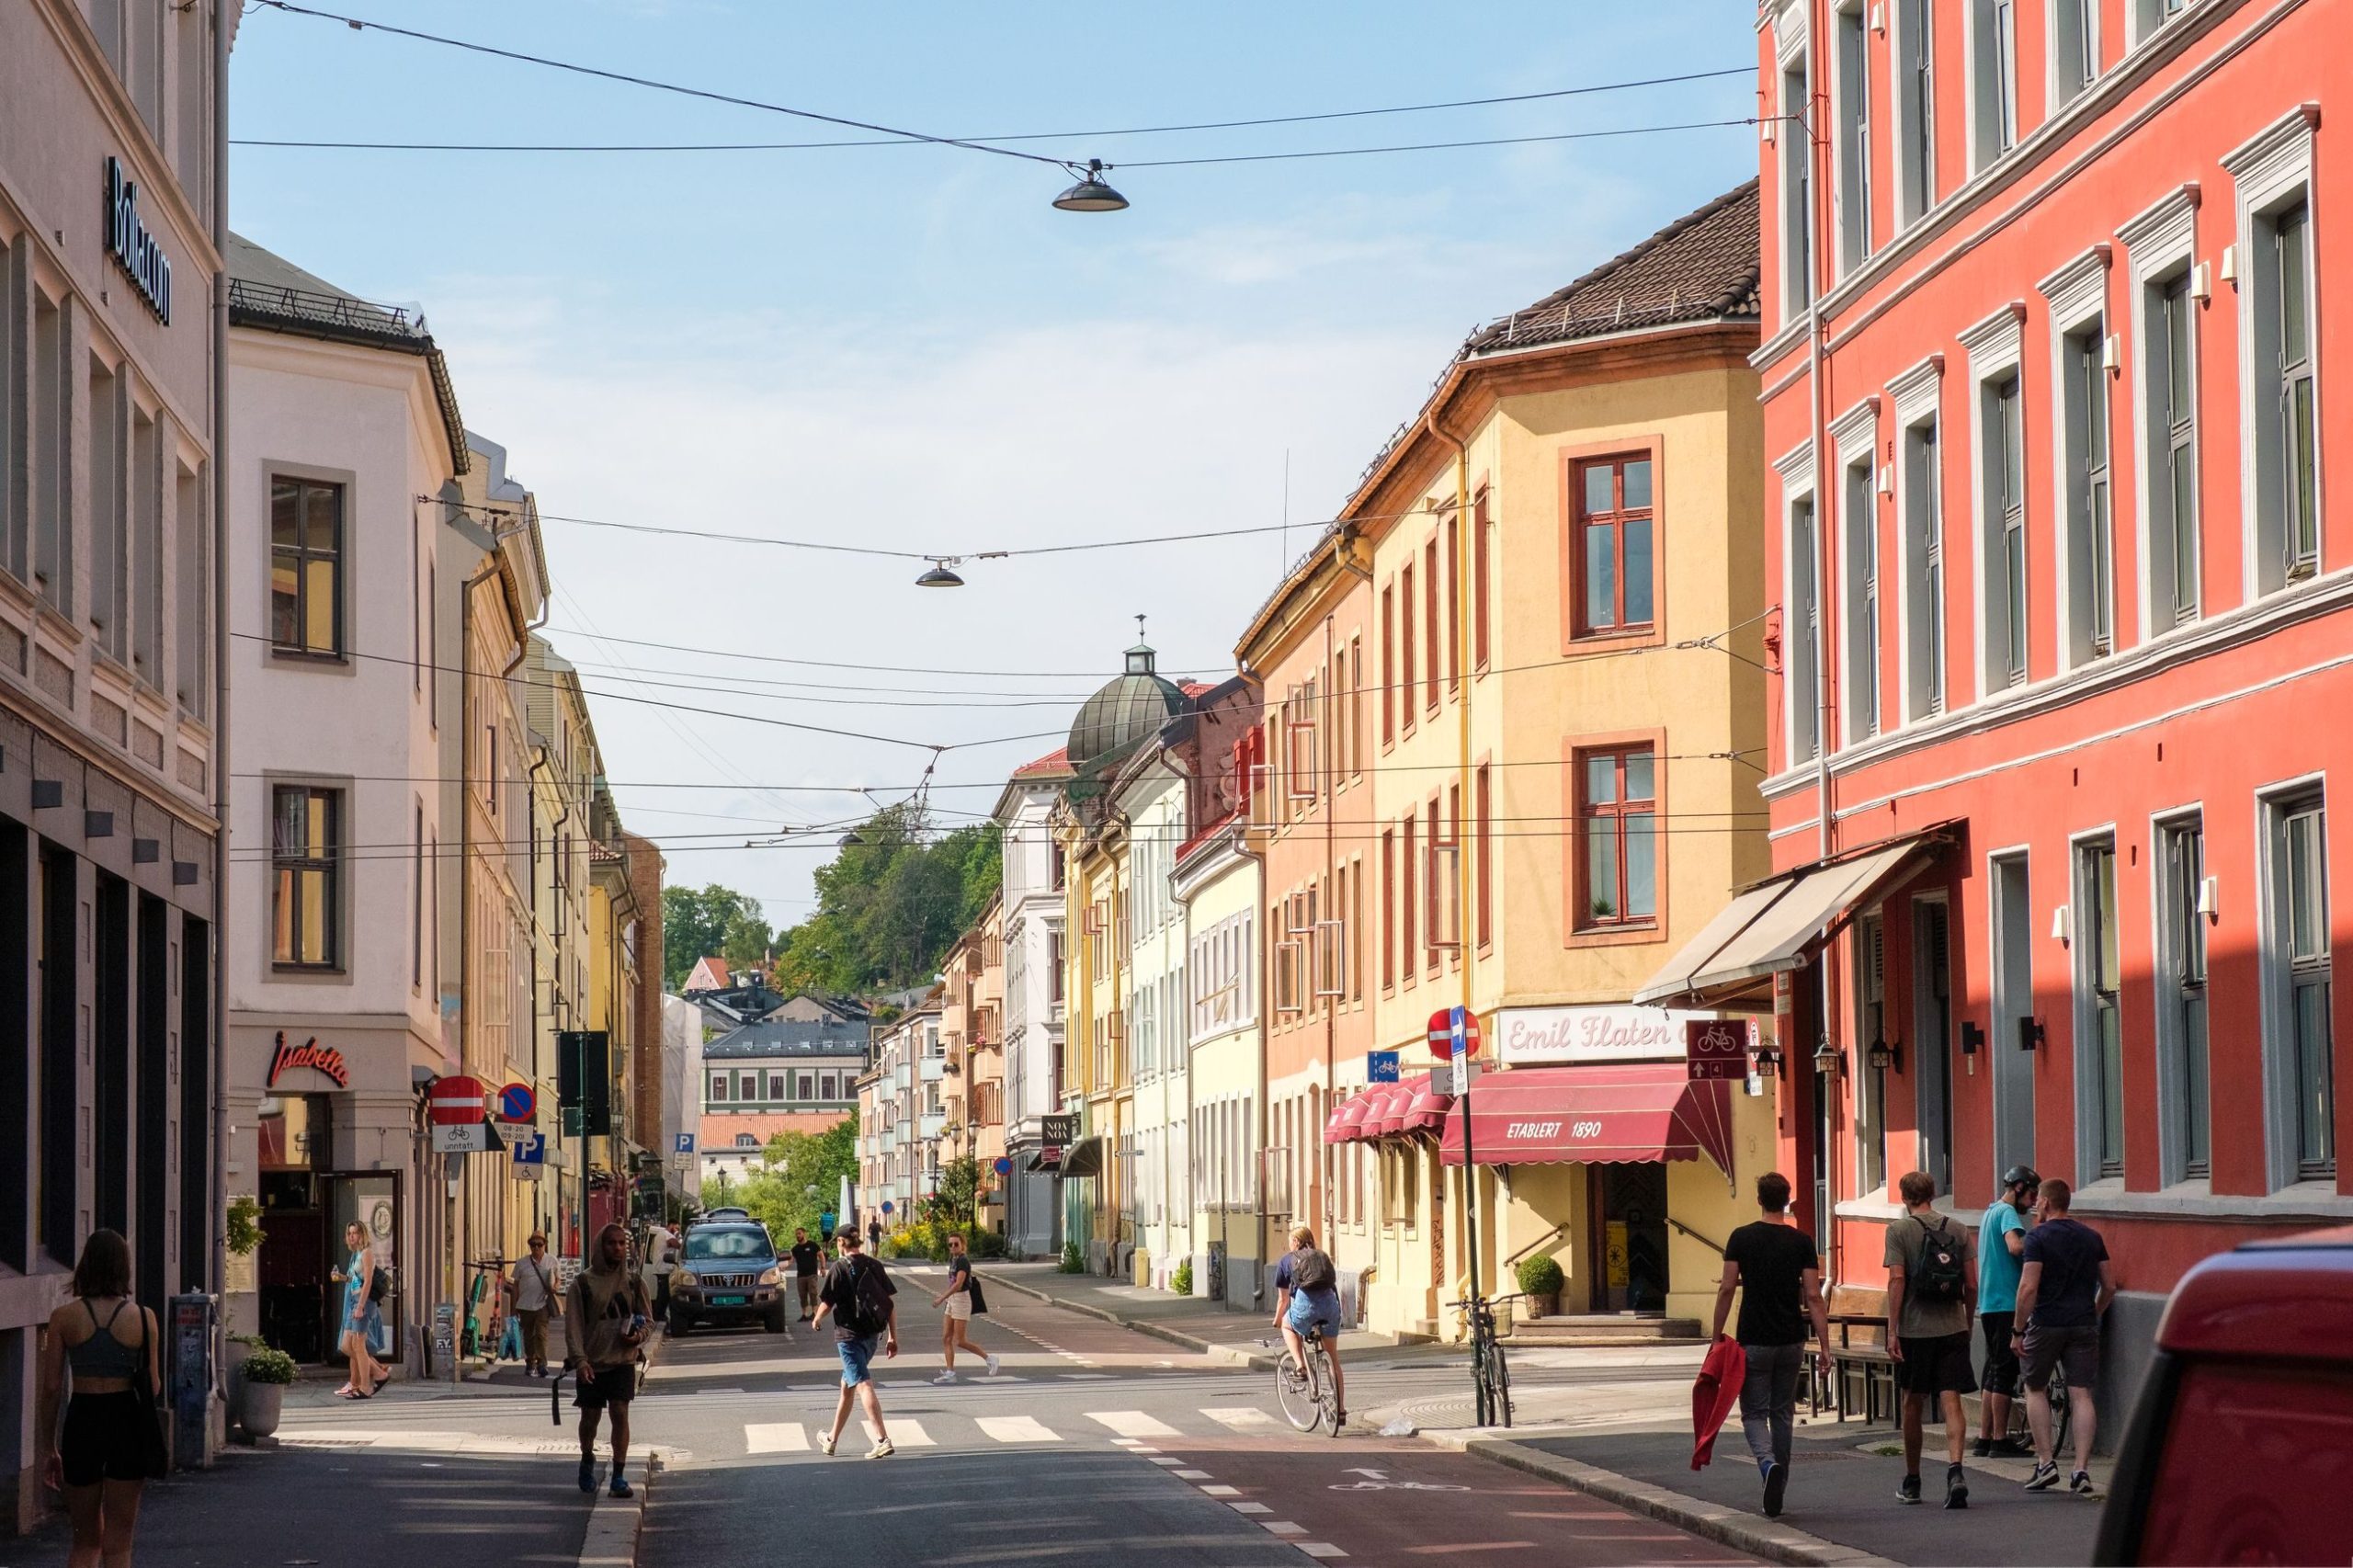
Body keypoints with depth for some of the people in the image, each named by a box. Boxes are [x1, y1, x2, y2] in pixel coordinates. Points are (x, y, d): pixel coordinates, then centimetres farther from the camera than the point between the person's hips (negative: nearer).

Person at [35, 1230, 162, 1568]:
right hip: (127, 1420, -1)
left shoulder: (63, 1318, -3)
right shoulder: (143, 1317, -3)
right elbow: (153, 1387, 1)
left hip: (82, 1420, 1)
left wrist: (49, 1448, 7)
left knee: (85, 1540, 16)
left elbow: (51, 1387, -1)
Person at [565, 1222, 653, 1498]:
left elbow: (648, 1319, 11)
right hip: (592, 1362, 0)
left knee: (620, 1413, -11)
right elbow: (573, 1325, -4)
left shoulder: (633, 1282, 5)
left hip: (623, 1360, 0)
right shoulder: (583, 1283, -2)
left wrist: (638, 1336, -11)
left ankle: (619, 1475, -7)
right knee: (590, 1416, 8)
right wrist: (579, 1360, -14)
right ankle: (587, 1459, 36)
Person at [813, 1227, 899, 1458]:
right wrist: (893, 1336, 10)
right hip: (872, 1335, 6)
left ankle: (882, 1440, -27)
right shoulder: (875, 1266, 6)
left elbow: (827, 1304, -8)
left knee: (863, 1386, -13)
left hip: (849, 1335, -6)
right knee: (847, 1387, 20)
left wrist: (817, 1319, 14)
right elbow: (891, 1302, 5)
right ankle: (832, 1440, 32)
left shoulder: (839, 1268, -9)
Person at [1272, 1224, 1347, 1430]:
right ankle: (1341, 1410, 16)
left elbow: (1283, 1299, 22)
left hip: (1306, 1305, -3)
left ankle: (1300, 1367, 13)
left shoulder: (1287, 1261, 19)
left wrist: (1277, 1321, 40)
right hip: (1331, 1304, 3)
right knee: (1333, 1357, 16)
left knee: (1288, 1326, 32)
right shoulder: (1324, 1257, 28)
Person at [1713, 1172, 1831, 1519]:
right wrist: (1825, 1346, -5)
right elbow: (1813, 1296, -6)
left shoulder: (1741, 1238, -5)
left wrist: (1717, 1335, 1)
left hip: (1754, 1342, -2)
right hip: (1791, 1341, 2)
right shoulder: (1801, 1242, -2)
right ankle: (1778, 1493, 18)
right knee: (1783, 1413, 14)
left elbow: (1727, 1289, -8)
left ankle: (1768, 1463, -25)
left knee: (1754, 1413, 5)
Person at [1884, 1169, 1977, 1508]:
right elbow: (1972, 1284, 5)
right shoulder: (1958, 1231, 6)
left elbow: (1896, 1281, -10)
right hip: (1953, 1328, 2)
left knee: (1913, 1405, 10)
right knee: (1951, 1403, -3)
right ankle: (1955, 1470, -23)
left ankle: (1912, 1482, 21)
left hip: (1914, 1329, -2)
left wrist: (1892, 1330, -9)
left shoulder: (1899, 1231, -2)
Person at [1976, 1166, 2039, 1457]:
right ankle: (2001, 1439, -5)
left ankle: (1984, 1438, 13)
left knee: (1995, 1371, 12)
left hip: (1989, 1304, 10)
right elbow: (2015, 1246, -29)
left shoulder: (1990, 1212, 20)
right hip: (2006, 1304, -10)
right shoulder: (2007, 1212, -11)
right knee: (2005, 1371, -6)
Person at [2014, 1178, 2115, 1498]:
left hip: (2046, 1324, -4)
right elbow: (2109, 1286, 12)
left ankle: (2046, 1462, 7)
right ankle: (2082, 1470, -3)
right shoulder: (2092, 1237, 9)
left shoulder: (2038, 1237, -7)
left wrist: (2018, 1331, -8)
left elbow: (2028, 1287, -13)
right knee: (2081, 1395, 3)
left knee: (2035, 1390, 12)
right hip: (2083, 1326, 4)